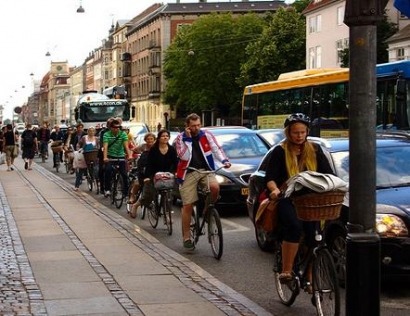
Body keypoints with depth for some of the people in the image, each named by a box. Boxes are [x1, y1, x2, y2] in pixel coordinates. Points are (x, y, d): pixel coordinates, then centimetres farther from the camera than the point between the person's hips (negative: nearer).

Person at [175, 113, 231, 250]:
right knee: (187, 205, -4)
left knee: (215, 187, -31)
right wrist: (188, 138, -14)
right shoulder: (181, 138, 1)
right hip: (189, 173, -1)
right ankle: (186, 237, 6)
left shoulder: (206, 135, 5)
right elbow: (183, 156, -11)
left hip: (206, 170, 1)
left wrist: (224, 160, -19)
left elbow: (216, 148, -3)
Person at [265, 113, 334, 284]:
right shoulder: (280, 151, 5)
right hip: (287, 199, -3)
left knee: (312, 234, -14)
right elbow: (270, 177, -3)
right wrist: (275, 190, -25)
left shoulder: (315, 150, 14)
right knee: (294, 227, -30)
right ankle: (286, 271, -26)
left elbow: (328, 173, 10)